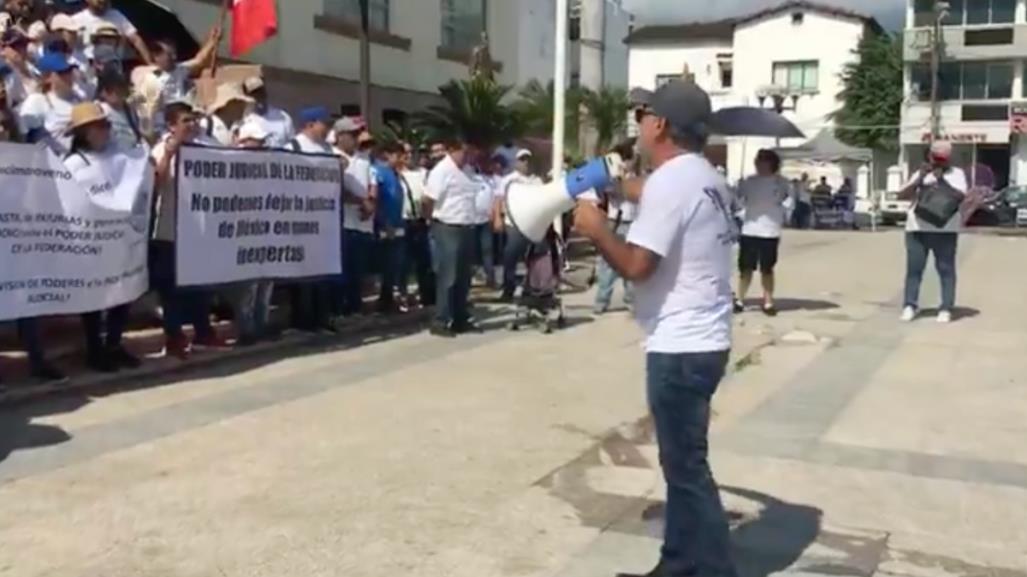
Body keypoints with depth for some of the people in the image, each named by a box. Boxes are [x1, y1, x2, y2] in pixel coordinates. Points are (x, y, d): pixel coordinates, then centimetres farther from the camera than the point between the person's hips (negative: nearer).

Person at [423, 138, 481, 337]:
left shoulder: (468, 170, 11)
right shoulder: (441, 170, -13)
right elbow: (428, 200, -14)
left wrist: (470, 222, 13)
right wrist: (436, 219, 0)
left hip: (466, 228, 8)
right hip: (448, 229, -8)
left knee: (463, 278, 12)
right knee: (448, 277, -5)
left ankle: (461, 319, 21)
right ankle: (441, 321, 2)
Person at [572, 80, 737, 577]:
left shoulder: (668, 181, -18)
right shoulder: (706, 179, 13)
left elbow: (636, 265, -22)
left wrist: (596, 229, -6)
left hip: (680, 347, -10)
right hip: (701, 340, 10)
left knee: (686, 467, -2)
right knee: (682, 461, 18)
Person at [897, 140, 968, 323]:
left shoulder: (957, 174, 10)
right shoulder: (920, 174, 16)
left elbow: (961, 196, -7)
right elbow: (902, 195, 4)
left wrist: (943, 182, -17)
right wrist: (919, 180, -9)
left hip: (945, 230, -2)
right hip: (917, 229, 2)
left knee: (946, 269, -4)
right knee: (914, 268, -1)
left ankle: (946, 309, -2)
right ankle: (910, 306, 3)